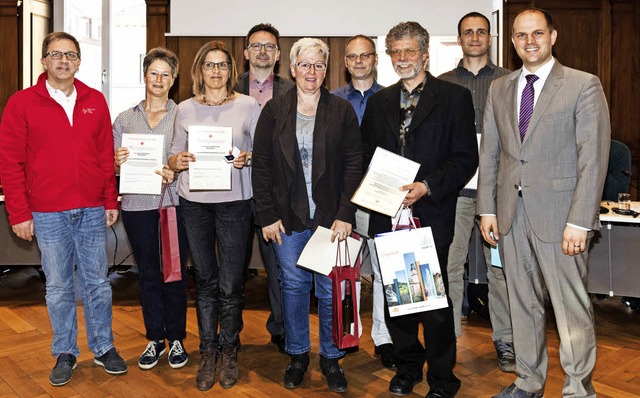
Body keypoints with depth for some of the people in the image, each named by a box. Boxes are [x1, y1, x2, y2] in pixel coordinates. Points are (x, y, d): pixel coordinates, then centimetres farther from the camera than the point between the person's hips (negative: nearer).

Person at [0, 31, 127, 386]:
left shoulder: (95, 101, 6)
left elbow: (106, 155, 8)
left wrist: (111, 202, 6)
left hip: (92, 211, 2)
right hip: (48, 214, -1)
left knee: (97, 282, 10)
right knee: (59, 287, 9)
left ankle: (103, 347, 25)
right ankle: (65, 353, 25)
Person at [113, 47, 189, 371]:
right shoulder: (125, 119, 11)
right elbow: (113, 168, 11)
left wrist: (176, 172, -17)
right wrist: (118, 162, -11)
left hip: (174, 202, -2)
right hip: (137, 205, 2)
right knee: (148, 273, 10)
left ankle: (176, 338, 20)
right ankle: (155, 338, 24)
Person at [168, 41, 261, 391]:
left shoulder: (248, 106, 1)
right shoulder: (185, 109, 7)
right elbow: (175, 155, 11)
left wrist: (248, 158, -16)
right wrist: (177, 161, -11)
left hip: (233, 201, -2)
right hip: (194, 202, 2)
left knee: (230, 284, 2)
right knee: (205, 280, 11)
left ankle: (229, 352, 23)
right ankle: (208, 352, 26)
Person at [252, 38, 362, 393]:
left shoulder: (342, 111, 2)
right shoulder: (275, 111, 3)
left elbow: (354, 165, -1)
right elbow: (261, 166, 2)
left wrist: (345, 214, -9)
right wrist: (267, 216, -4)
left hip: (331, 217, -1)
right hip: (288, 217, 1)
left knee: (331, 289, 6)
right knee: (293, 286, 11)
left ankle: (331, 357, 24)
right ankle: (298, 355, 28)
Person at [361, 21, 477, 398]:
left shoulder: (454, 96, 1)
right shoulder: (379, 102, 15)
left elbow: (466, 157, -5)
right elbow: (367, 155, 17)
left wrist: (427, 187, -17)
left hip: (431, 215, -4)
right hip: (387, 213, 5)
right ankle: (408, 366, 31)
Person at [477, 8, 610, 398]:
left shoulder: (584, 86, -3)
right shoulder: (499, 88, 12)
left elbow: (593, 158, -8)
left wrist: (579, 222, -14)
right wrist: (487, 209, 6)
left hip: (558, 214, -4)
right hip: (511, 214, 5)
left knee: (572, 308, 1)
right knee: (523, 303, 14)